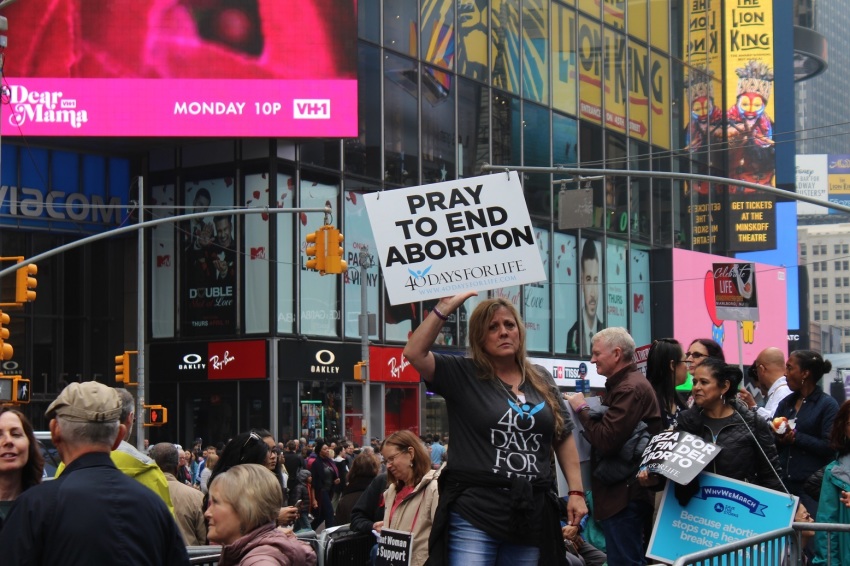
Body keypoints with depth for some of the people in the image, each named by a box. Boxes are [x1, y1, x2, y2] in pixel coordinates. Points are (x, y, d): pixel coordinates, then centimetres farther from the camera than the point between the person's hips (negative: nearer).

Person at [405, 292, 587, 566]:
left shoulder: (541, 380, 12)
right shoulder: (462, 375, 0)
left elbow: (564, 437, 15)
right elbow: (414, 353, -13)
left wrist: (576, 492, 9)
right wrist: (444, 308, -15)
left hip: (531, 512, 4)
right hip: (475, 512, -4)